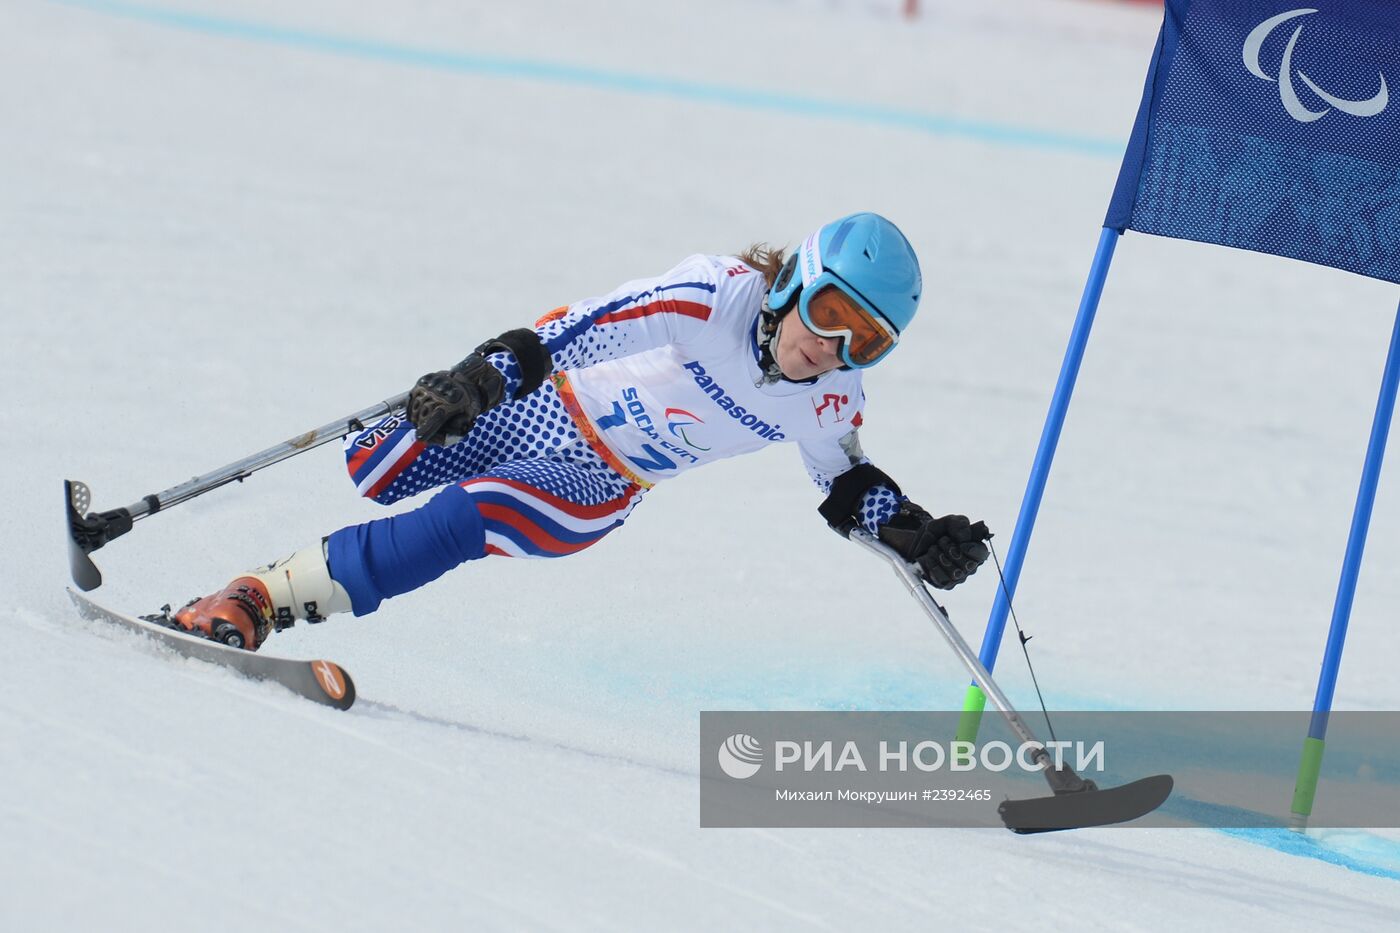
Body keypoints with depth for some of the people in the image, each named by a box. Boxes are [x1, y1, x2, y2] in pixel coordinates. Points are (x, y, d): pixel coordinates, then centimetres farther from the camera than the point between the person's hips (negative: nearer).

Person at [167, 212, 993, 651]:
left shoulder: (829, 403, -11)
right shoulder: (719, 295, -27)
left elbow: (850, 482, 9)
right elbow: (595, 324, -32)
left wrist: (917, 535, -7)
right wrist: (490, 370, -46)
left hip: (602, 486, 2)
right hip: (539, 405, -2)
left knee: (468, 517, -27)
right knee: (367, 478, -13)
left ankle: (267, 602, -25)